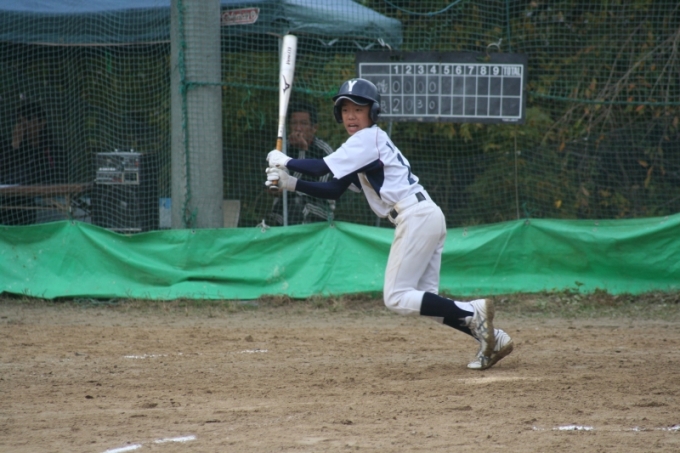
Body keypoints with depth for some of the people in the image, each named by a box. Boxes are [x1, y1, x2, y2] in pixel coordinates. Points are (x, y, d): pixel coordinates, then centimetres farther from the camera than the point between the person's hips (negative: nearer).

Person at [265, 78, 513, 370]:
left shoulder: (368, 138, -6)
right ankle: (493, 338, 1)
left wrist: (284, 161, 0)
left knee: (396, 298, -11)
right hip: (428, 217, 10)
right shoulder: (370, 142, 22)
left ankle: (473, 313, -18)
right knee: (424, 300, 8)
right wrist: (290, 184, 11)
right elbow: (333, 191, 20)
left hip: (416, 216, -10)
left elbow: (322, 168, -14)